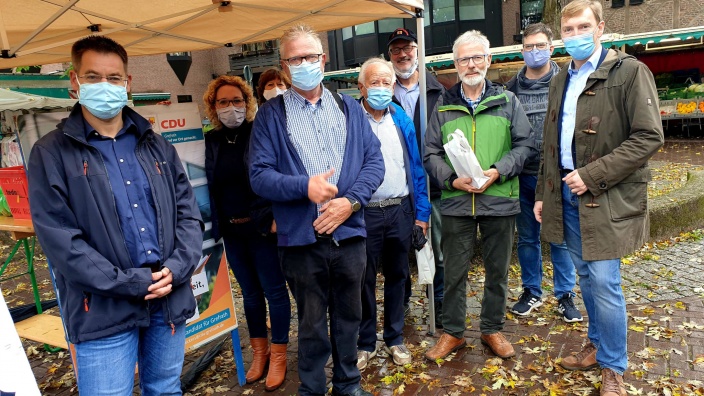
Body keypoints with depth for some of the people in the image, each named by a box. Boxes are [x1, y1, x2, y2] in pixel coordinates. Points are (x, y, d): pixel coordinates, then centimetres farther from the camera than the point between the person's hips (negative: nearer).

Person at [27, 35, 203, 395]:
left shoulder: (157, 146, 10)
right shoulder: (51, 154, -3)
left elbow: (188, 212, 6)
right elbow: (59, 239, -10)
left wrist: (177, 268, -10)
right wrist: (129, 284, -15)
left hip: (170, 300, 4)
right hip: (103, 312, -4)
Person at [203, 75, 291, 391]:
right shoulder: (211, 141, 6)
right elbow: (209, 186, 10)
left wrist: (277, 217, -18)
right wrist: (215, 225, 6)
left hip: (262, 226, -4)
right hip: (231, 231, 5)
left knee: (274, 291, 4)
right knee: (250, 292, 16)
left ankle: (278, 356, 19)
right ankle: (259, 352, 31)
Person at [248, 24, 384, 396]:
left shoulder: (349, 107, 8)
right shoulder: (270, 115, 0)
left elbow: (374, 160, 2)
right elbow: (259, 175, -7)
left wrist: (351, 201, -13)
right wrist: (304, 187, -22)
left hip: (349, 232, 3)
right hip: (301, 239, -2)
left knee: (349, 315, 18)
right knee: (311, 321, 13)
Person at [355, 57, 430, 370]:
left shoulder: (402, 121, 5)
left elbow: (416, 169, 7)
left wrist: (421, 213, 4)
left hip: (400, 211, 3)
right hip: (363, 213, -3)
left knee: (397, 276, 14)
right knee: (364, 279, 9)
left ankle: (394, 338, 32)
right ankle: (365, 342, 27)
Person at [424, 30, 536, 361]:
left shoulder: (507, 101, 6)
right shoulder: (443, 105, 7)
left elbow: (525, 145, 1)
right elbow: (431, 153, 3)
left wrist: (498, 171, -14)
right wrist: (453, 179, -13)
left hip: (500, 201, 0)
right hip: (455, 202, 0)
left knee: (497, 271, 12)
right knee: (454, 272, 8)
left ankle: (492, 330, 31)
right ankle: (452, 332, 25)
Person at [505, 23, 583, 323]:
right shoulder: (512, 88, 5)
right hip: (523, 176, 3)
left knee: (560, 238, 8)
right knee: (527, 238, 13)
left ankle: (565, 295, 24)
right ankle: (531, 292, 29)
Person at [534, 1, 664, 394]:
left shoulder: (630, 72, -7)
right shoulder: (561, 80, 14)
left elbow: (649, 136, -14)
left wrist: (593, 175, -19)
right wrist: (543, 193, 15)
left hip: (606, 199, -6)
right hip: (568, 196, 6)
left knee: (604, 282, -3)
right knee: (587, 276, 16)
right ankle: (598, 346, 34)